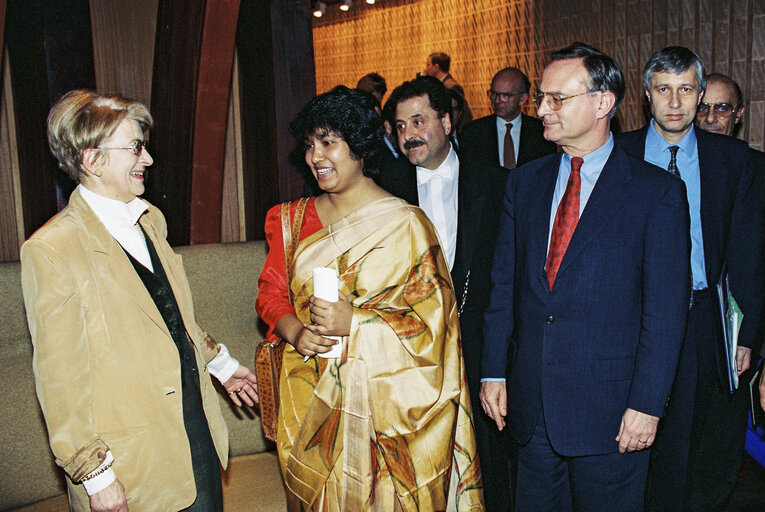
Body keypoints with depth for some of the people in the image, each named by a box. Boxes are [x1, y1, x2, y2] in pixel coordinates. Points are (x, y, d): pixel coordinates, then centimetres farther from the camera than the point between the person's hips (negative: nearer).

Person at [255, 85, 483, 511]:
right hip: (310, 397, 4)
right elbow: (271, 292, 8)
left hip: (380, 396, -4)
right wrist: (297, 332, -12)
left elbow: (431, 316, -11)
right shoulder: (295, 220, 7)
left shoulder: (405, 224, -8)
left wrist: (355, 323, -21)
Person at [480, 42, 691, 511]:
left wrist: (647, 404, -12)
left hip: (609, 411, -4)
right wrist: (494, 371, 4)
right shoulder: (525, 182, 6)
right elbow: (504, 283, 7)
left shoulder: (658, 191, -8)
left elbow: (666, 309, -9)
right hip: (531, 403, 4)